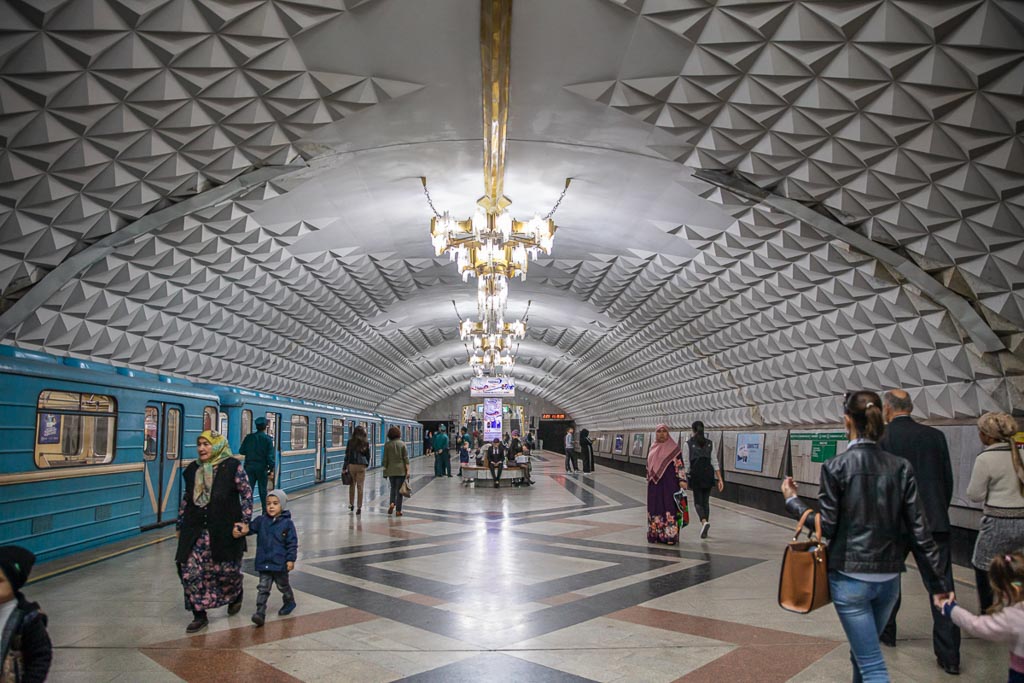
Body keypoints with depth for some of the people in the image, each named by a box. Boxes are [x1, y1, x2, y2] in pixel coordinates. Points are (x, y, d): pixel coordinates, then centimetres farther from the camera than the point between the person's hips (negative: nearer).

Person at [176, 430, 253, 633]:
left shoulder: (232, 466, -7)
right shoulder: (193, 469, 10)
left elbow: (246, 494, -5)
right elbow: (185, 499, 19)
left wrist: (244, 521, -11)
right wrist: (180, 525, 18)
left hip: (224, 531, -4)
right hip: (195, 531, 4)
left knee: (227, 569, 7)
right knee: (189, 571, -3)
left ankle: (236, 595, 42)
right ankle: (199, 615, 12)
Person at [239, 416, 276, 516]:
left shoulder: (249, 437, 1)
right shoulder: (268, 439, -8)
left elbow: (241, 451, 1)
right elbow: (270, 456, -12)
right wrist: (271, 469, -5)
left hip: (249, 467, 2)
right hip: (262, 467, -2)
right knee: (263, 490, 10)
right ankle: (265, 511, 18)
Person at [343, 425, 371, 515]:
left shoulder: (350, 442, -4)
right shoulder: (366, 442, 0)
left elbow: (347, 455, -4)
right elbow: (368, 455, 7)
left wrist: (344, 467, 1)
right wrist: (367, 464, 22)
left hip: (352, 465, 0)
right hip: (362, 466, 1)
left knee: (352, 485, 15)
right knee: (360, 487, 2)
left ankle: (351, 504, 24)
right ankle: (359, 507, 2)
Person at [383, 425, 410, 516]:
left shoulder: (387, 445, -1)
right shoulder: (402, 444, -4)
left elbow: (385, 459, 2)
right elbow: (406, 458, -6)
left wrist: (385, 469, 11)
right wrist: (407, 469, -2)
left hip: (391, 470, 2)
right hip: (401, 470, -1)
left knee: (393, 488, 18)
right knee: (399, 489, 4)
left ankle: (392, 503, -5)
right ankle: (398, 510, 4)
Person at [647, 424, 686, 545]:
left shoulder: (673, 447, -2)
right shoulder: (653, 447, 13)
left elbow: (679, 464, -7)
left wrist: (682, 480, -16)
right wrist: (649, 480, 16)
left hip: (669, 483, -5)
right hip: (654, 483, 5)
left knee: (669, 507, -6)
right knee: (655, 508, 7)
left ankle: (670, 535, -3)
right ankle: (655, 534, 14)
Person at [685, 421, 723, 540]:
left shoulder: (689, 443, -4)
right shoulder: (710, 443, 5)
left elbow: (686, 463, -6)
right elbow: (715, 462, 1)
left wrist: (684, 478, 1)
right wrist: (720, 479, 1)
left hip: (696, 475, -3)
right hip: (709, 474, 3)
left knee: (698, 502, 5)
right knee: (706, 501, 14)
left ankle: (704, 522, -22)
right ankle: (704, 530, 17)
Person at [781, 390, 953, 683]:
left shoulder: (836, 466, -11)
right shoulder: (901, 467, 0)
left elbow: (827, 526, -10)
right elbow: (919, 530, -2)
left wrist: (792, 500, 4)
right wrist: (941, 582, 4)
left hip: (849, 577, -4)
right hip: (888, 578, 5)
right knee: (863, 651, 25)